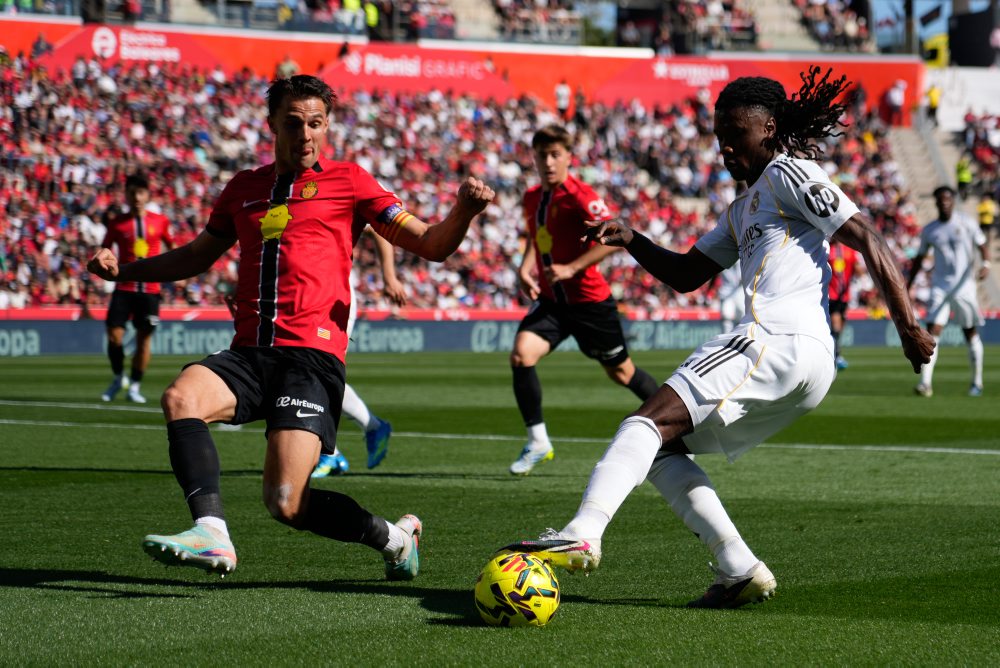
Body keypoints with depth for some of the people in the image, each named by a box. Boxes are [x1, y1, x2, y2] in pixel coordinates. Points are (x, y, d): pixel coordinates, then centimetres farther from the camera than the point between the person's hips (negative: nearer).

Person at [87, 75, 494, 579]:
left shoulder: (346, 181, 8)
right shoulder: (245, 188, 20)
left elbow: (431, 245, 4)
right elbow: (197, 256, 34)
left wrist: (464, 211, -16)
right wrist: (123, 269, 22)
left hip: (312, 354, -5)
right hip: (249, 352, 5)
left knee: (285, 502, -15)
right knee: (180, 398, -28)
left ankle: (396, 537, 10)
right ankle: (211, 535, -32)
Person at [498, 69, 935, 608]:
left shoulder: (788, 174, 4)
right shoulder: (745, 209, 32)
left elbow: (867, 239, -6)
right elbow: (684, 275, 32)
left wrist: (908, 326, -15)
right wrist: (631, 240, 13)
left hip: (780, 340, -10)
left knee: (649, 421, -20)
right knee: (663, 446, 11)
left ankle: (582, 535, -38)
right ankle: (740, 570, 0)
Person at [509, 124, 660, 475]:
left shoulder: (579, 196, -17)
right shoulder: (531, 198, 6)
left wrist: (571, 268, -27)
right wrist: (525, 268, 6)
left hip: (589, 300, -5)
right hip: (551, 301, 6)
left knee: (621, 372, 10)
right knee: (521, 354, -19)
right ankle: (537, 442, -8)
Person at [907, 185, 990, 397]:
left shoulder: (966, 223, -1)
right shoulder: (929, 230, 6)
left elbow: (982, 244, 3)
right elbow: (919, 258, 15)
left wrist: (985, 264, -17)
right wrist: (908, 285, 11)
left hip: (964, 286, -1)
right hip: (940, 287, 1)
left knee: (971, 334, 8)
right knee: (932, 332, -13)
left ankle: (977, 382, 21)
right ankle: (925, 382, -19)